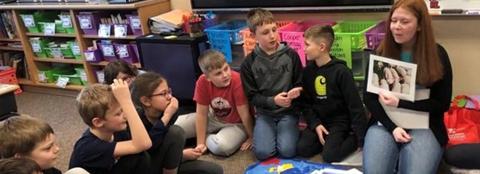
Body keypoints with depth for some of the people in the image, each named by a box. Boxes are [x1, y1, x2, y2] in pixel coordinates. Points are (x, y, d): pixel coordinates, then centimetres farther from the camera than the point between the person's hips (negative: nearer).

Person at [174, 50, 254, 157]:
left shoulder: (237, 81, -32)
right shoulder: (202, 82, -21)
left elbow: (244, 114, -24)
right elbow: (201, 114, -14)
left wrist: (252, 138, -14)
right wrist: (200, 143, -14)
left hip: (236, 124, -3)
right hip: (214, 119, 3)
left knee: (221, 146, -34)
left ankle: (208, 138, -2)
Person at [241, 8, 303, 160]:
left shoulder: (291, 55, -4)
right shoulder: (249, 63, -6)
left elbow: (300, 84, 5)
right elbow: (251, 96, -4)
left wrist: (296, 91, -20)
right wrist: (273, 101, -21)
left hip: (288, 111, 0)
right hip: (264, 113, 0)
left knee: (287, 151, -19)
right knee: (263, 152, -19)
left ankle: (285, 129, 12)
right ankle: (272, 131, 12)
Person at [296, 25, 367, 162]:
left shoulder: (341, 71, -17)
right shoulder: (308, 71, 0)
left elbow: (355, 105, -15)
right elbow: (306, 102, 5)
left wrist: (361, 138, -16)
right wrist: (315, 124, -11)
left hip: (339, 121, -5)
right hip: (318, 121, 5)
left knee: (330, 156, -21)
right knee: (302, 150, -14)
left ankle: (352, 139, 5)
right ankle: (330, 139, 9)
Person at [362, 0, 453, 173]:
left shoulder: (437, 55, -1)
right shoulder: (381, 53, 3)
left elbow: (442, 103, -2)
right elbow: (369, 97, 2)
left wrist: (400, 103, -13)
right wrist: (392, 127, -11)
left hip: (423, 126, -1)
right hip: (385, 123, 1)